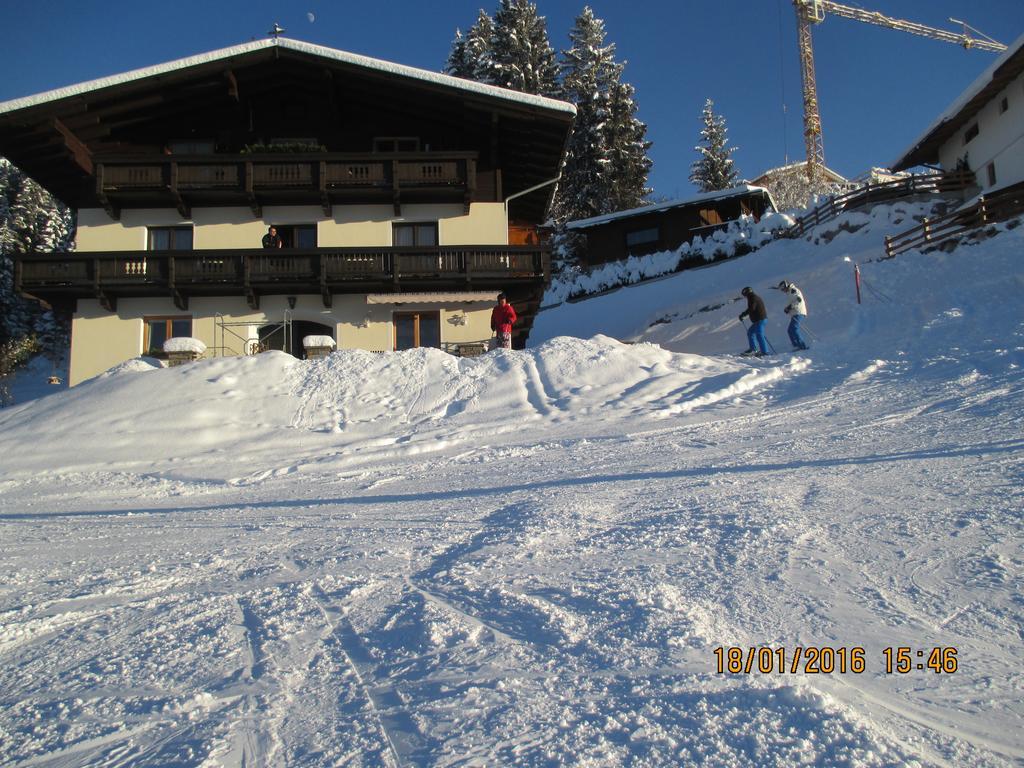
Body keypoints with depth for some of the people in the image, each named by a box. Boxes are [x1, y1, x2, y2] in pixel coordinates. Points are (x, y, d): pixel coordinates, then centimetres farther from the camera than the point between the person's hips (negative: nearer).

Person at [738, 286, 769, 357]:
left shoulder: (753, 298, -11)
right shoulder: (756, 297, 20)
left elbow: (751, 309, -22)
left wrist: (742, 315, -15)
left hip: (760, 319, -11)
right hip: (762, 319, 11)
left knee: (759, 335, -14)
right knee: (750, 332, 20)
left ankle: (764, 351, -19)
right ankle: (753, 349, 23)